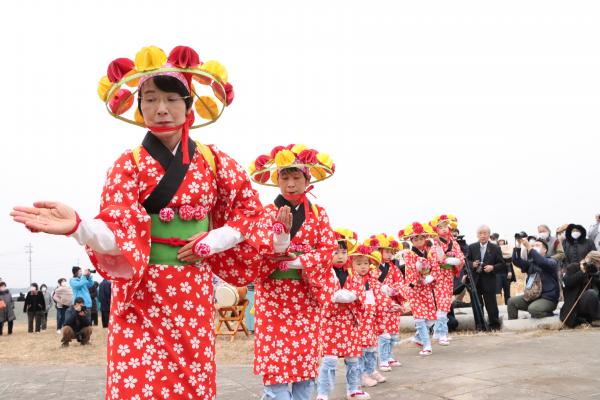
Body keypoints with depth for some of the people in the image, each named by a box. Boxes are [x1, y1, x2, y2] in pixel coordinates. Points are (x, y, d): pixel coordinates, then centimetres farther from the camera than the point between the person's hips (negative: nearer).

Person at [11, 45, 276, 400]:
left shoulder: (212, 160, 3)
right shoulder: (130, 164, -4)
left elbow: (251, 209, 9)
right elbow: (120, 235, -15)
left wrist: (215, 241, -5)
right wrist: (78, 227, -34)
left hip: (194, 292, 3)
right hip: (142, 293, -2)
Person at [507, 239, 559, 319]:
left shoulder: (551, 261, -4)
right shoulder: (531, 263, 14)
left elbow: (542, 262, -28)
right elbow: (516, 261, -1)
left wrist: (529, 248, -32)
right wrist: (518, 245, -12)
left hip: (548, 298, -7)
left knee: (533, 308, -34)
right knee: (512, 301, -3)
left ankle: (551, 316, -6)